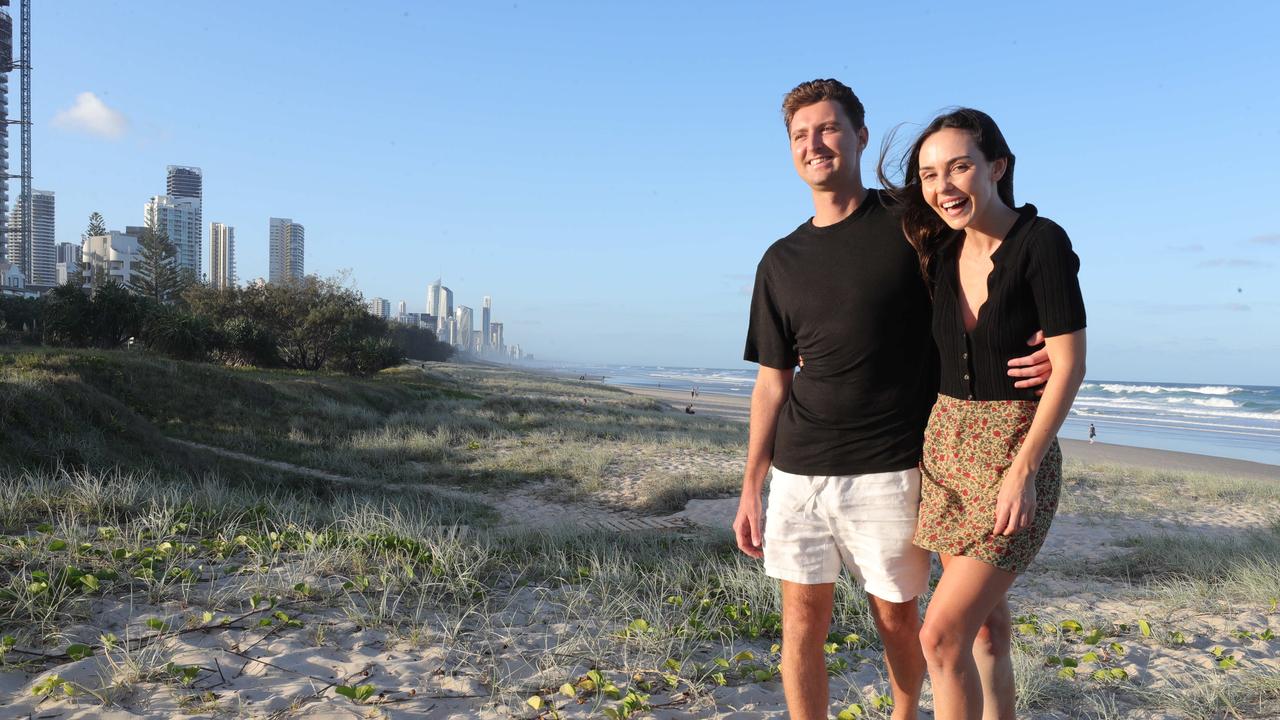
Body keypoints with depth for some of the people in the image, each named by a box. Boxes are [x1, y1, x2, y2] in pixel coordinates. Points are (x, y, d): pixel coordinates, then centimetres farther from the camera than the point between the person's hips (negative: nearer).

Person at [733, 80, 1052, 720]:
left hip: (888, 472, -3)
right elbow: (772, 382, 11)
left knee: (896, 618, 12)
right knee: (802, 618, 7)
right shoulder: (781, 261, 9)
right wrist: (750, 489, 8)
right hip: (798, 473, 3)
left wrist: (1040, 355, -16)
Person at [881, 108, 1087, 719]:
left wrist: (1023, 470, -19)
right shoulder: (941, 253, 5)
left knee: (942, 635, -10)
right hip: (945, 446, 6)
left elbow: (1069, 365, -15)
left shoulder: (1041, 242, -13)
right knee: (984, 622, 16)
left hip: (1016, 451, -6)